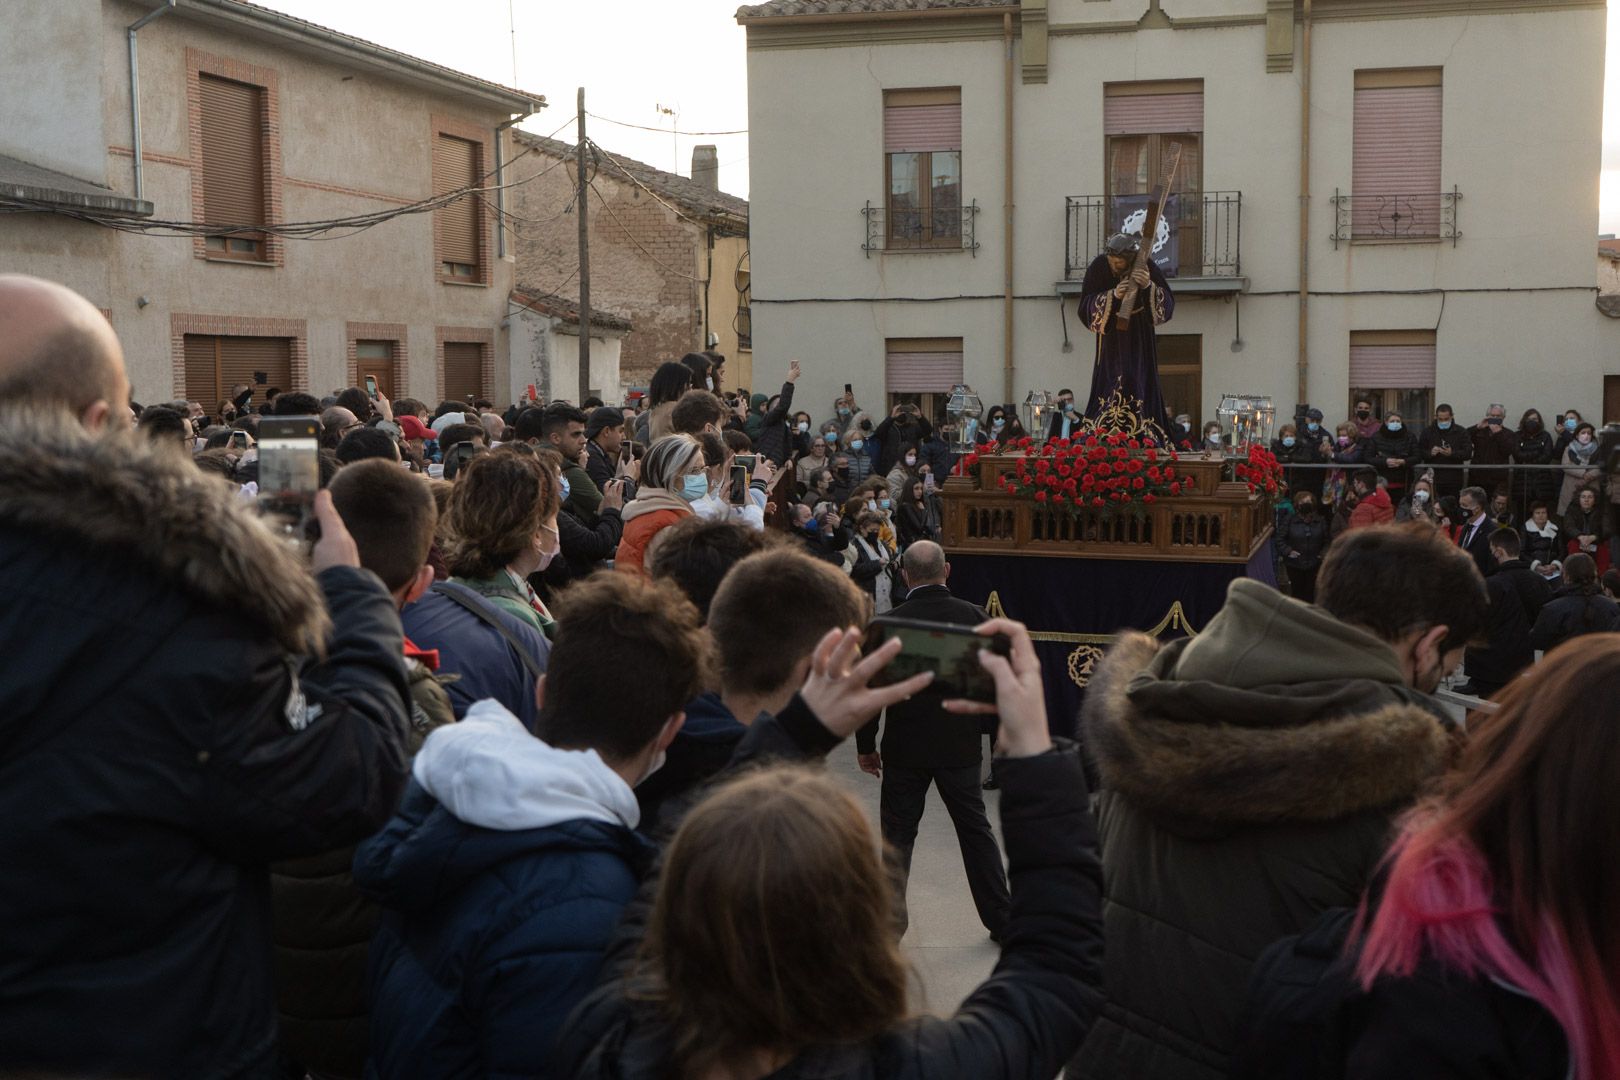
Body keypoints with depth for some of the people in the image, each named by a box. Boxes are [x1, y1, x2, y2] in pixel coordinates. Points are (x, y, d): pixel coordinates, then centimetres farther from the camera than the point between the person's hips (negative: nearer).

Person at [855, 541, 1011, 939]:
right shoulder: (975, 618, -6)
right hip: (962, 745, 2)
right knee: (975, 829, 14)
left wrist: (865, 746, 4)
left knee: (898, 832, 10)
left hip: (905, 747, -2)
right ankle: (1000, 918, 20)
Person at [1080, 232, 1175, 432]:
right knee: (1109, 384, -3)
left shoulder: (1147, 268, -16)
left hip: (1139, 335, 0)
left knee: (1139, 384, -8)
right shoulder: (1098, 267, -15)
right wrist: (1113, 296, -32)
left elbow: (1168, 304, -19)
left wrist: (1149, 286, -37)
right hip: (1111, 335, 1)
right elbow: (1086, 307, -17)